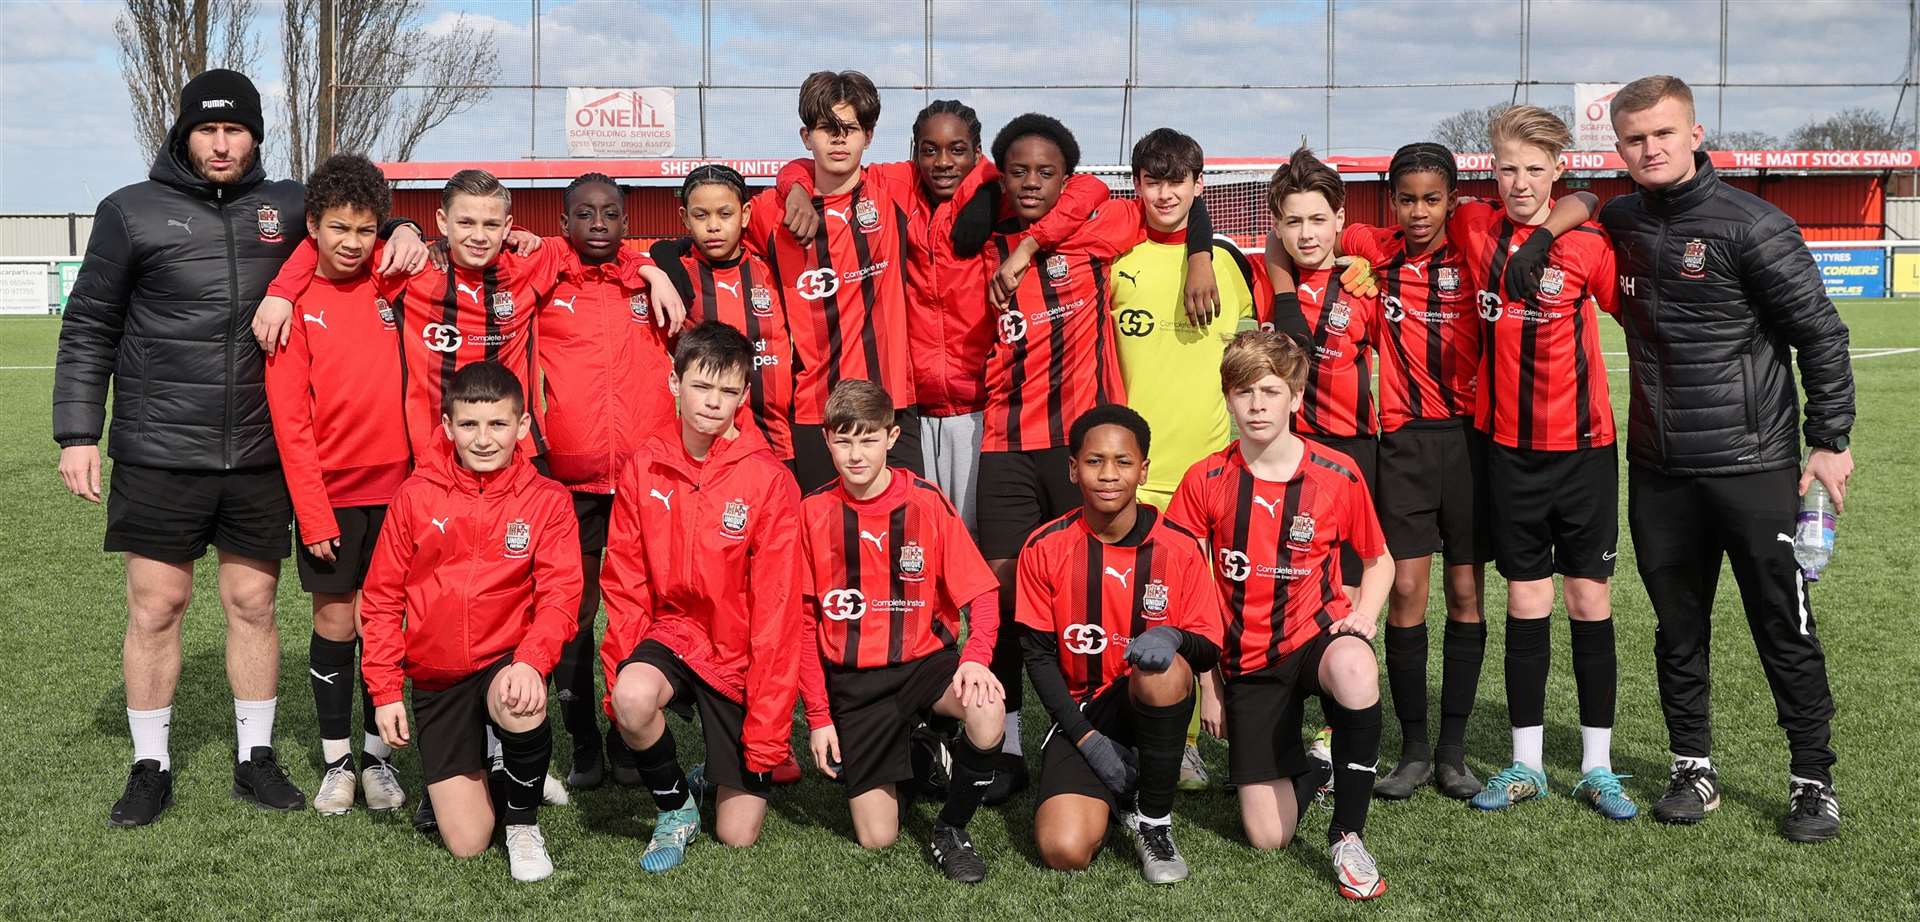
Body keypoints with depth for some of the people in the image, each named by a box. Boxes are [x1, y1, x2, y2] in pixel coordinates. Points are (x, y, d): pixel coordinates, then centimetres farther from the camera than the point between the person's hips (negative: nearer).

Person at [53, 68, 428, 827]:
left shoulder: (287, 207, 6)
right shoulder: (132, 212, 1)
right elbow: (89, 330, 4)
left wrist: (403, 234, -5)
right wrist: (77, 434, -1)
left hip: (261, 457, 2)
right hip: (159, 456, -2)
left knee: (253, 604, 9)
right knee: (155, 606, 4)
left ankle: (256, 757, 22)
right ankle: (150, 765, 18)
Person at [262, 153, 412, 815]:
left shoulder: (389, 284, 2)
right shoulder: (295, 305, -4)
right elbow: (289, 418, -6)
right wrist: (312, 509, -10)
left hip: (395, 483, 2)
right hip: (330, 490, -2)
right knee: (335, 619, 5)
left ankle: (377, 754, 18)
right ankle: (336, 760, 17)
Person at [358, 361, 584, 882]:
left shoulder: (548, 501, -3)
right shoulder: (416, 495, -1)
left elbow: (559, 595, -11)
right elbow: (382, 597, 3)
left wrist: (530, 661, -29)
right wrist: (385, 689, -2)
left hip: (506, 659, -1)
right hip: (435, 679, 1)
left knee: (522, 709, -38)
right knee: (466, 844, -6)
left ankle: (523, 819, -8)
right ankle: (470, 773, 31)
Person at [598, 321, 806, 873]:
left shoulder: (769, 480, -15)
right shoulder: (643, 468, -5)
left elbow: (776, 611, -15)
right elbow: (625, 585, 0)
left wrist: (767, 737, -16)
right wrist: (620, 676, -11)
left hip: (739, 657, -2)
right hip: (672, 632, 2)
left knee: (737, 837, -3)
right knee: (634, 698, -34)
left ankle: (731, 773, 34)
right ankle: (675, 808, -3)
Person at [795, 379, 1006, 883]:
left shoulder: (928, 503, -6)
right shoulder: (813, 514, -3)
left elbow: (981, 595, -6)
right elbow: (803, 621, 2)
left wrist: (975, 657, -27)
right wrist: (817, 716, -1)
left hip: (924, 661, -1)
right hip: (851, 681, 1)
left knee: (987, 714, -35)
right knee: (876, 838, -2)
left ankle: (951, 829, -6)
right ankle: (911, 753, 31)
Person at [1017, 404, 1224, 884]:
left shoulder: (1179, 547, -6)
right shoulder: (1046, 548, -5)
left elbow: (1208, 649, -3)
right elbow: (1039, 655, -2)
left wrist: (1173, 637, -28)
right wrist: (1087, 738, -11)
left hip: (1154, 704, 0)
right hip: (1080, 712, 0)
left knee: (1162, 668, -38)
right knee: (1064, 851, -24)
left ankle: (1154, 821, -14)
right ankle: (1112, 791, 14)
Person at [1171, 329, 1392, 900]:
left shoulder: (1338, 475, -7)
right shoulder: (1205, 481, -5)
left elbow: (1379, 560, 9)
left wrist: (1363, 616, -11)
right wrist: (1208, 681, 1)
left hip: (1316, 633, -1)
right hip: (1246, 660, 1)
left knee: (1355, 675, -42)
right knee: (1267, 838, -4)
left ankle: (1348, 833, -20)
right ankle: (1303, 771, 33)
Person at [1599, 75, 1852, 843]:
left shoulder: (1750, 225, -11)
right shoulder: (1618, 223, 4)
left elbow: (1820, 332, -7)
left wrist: (1831, 440, -7)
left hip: (1753, 466, -5)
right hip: (1658, 469, 5)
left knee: (1784, 627, 4)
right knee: (1678, 628, 12)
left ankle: (1814, 780, 16)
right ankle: (1693, 770, 25)